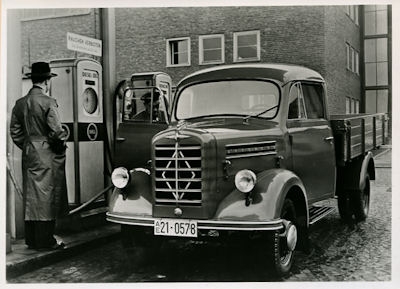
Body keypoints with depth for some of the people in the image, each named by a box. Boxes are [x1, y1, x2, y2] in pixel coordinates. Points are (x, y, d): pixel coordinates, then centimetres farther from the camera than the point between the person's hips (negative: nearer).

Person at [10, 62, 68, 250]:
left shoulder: (20, 103, 6)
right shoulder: (48, 102, -15)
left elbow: (15, 131, 9)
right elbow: (56, 131, -17)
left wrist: (27, 147, 17)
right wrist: (61, 144, 1)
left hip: (29, 156, 7)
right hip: (47, 156, -7)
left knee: (30, 197, 12)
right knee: (46, 197, 0)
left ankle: (31, 239, 20)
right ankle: (45, 240, 5)